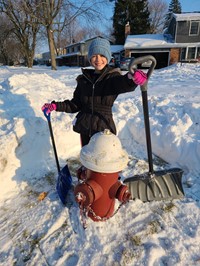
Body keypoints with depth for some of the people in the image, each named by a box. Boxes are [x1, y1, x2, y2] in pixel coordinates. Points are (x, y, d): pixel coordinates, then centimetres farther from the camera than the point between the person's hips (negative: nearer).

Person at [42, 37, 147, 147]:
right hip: (85, 127, 4)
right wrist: (55, 106, 1)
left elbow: (123, 84, -27)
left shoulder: (112, 77, -3)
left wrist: (132, 79, -50)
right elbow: (75, 104, 12)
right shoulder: (84, 79, 9)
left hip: (104, 128, -4)